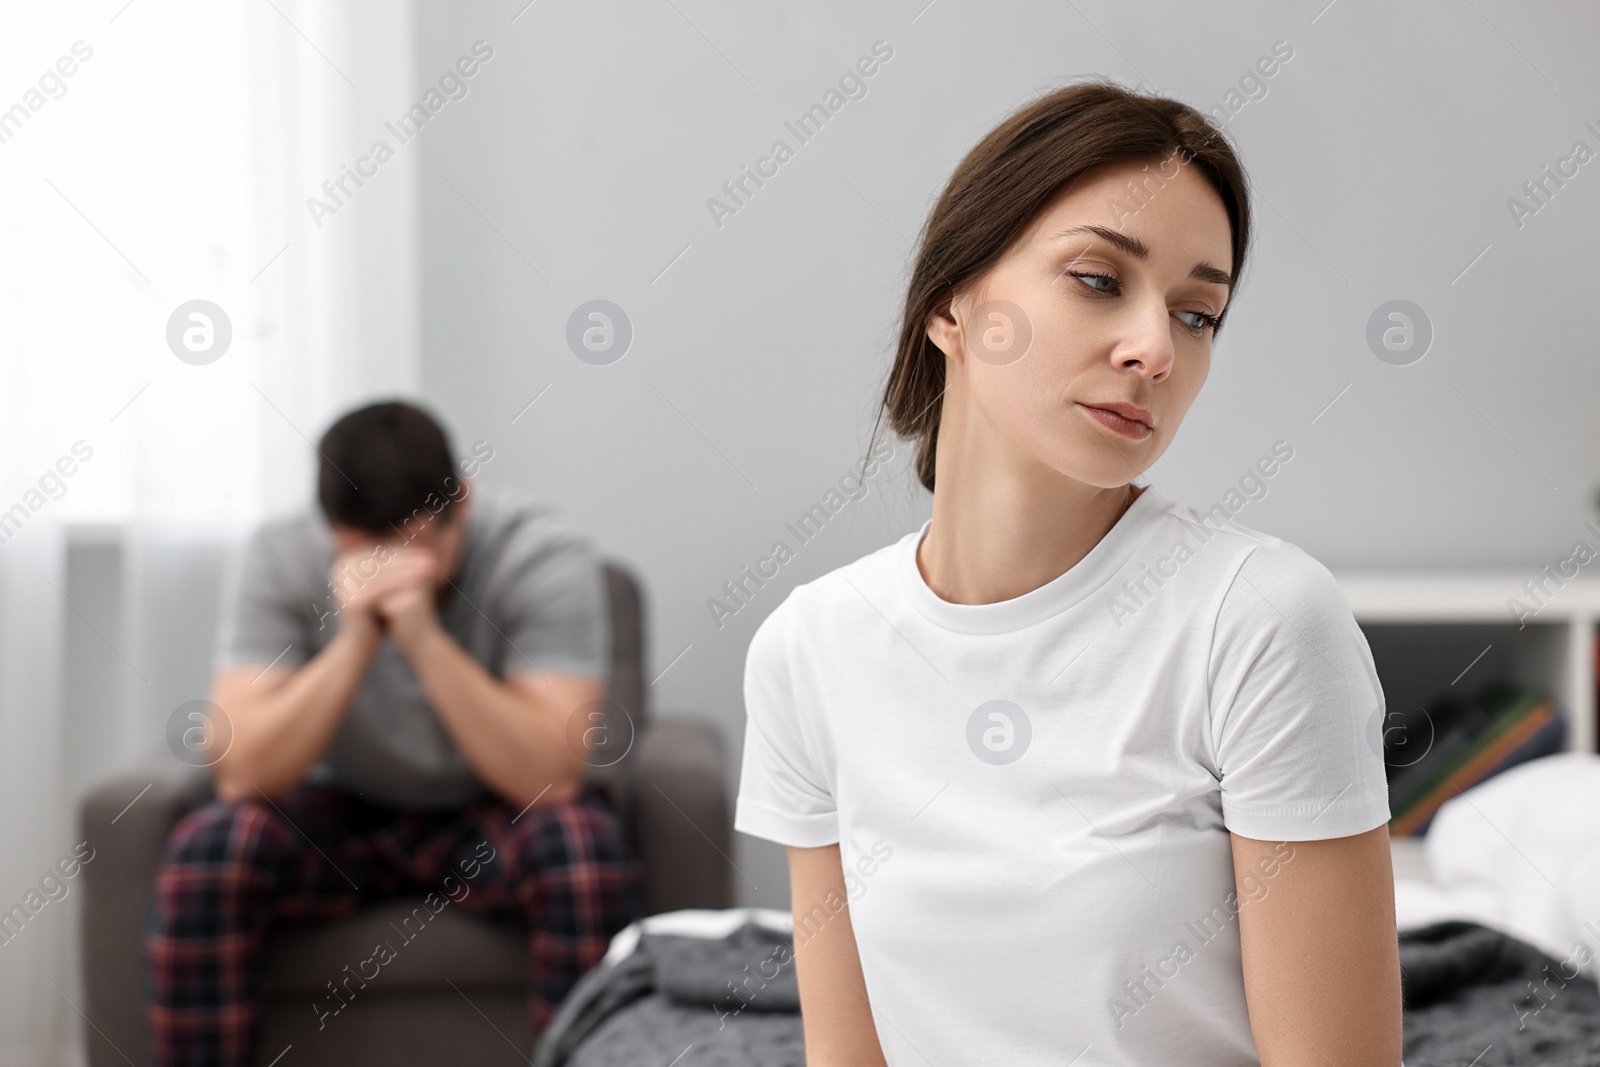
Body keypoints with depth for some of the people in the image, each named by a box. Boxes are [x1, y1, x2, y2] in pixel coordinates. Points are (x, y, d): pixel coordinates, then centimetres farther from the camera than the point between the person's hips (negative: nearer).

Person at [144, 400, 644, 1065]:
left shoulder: (545, 556, -23)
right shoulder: (280, 559, -17)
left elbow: (552, 778, -30)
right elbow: (241, 774, -24)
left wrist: (425, 639, -39)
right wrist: (355, 639, -35)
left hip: (495, 813, -1)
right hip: (342, 813, 2)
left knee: (585, 851, -33)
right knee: (204, 853, -26)